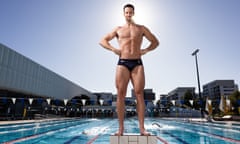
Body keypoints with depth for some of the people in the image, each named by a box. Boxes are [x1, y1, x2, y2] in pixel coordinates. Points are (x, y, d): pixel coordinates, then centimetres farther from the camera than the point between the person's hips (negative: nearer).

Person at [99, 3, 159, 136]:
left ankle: (142, 128, -4)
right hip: (122, 63, 0)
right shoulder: (118, 29, 17)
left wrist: (146, 50, 2)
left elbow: (155, 42, 20)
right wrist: (113, 49, 0)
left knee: (139, 94, -8)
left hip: (137, 63, 0)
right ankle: (121, 128, -1)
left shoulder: (141, 28, 17)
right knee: (120, 94, -7)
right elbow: (102, 41, 17)